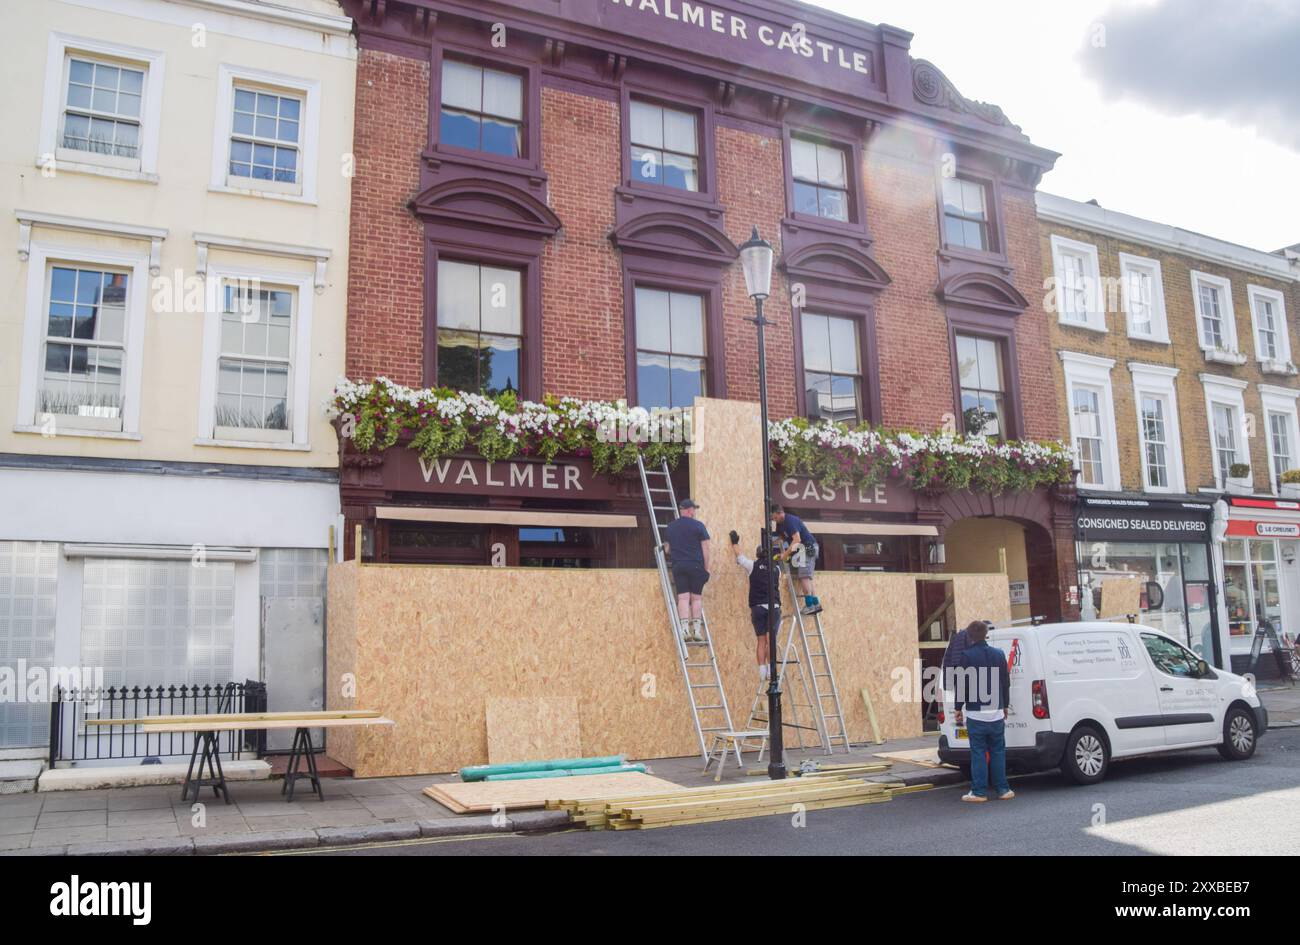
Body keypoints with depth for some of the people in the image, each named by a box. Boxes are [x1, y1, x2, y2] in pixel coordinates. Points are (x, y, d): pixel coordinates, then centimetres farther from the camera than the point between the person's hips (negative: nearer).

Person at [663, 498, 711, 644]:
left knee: (683, 598, -1)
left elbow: (666, 549, 17)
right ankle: (697, 630, 0)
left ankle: (685, 629, -12)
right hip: (696, 566, -2)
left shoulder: (670, 527, 11)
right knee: (696, 598, 4)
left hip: (678, 566, 2)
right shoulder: (698, 525, 0)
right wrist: (706, 569, 3)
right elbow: (705, 549, -2)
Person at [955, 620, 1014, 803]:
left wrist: (959, 707, 5)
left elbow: (961, 684, -7)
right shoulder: (999, 654, 5)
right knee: (998, 751, 12)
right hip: (996, 712, 4)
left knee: (978, 753, 0)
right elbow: (1006, 683, 12)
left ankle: (979, 791, 1)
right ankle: (1002, 789, 14)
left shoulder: (966, 657, -8)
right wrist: (1005, 706, 22)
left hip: (975, 713, -4)